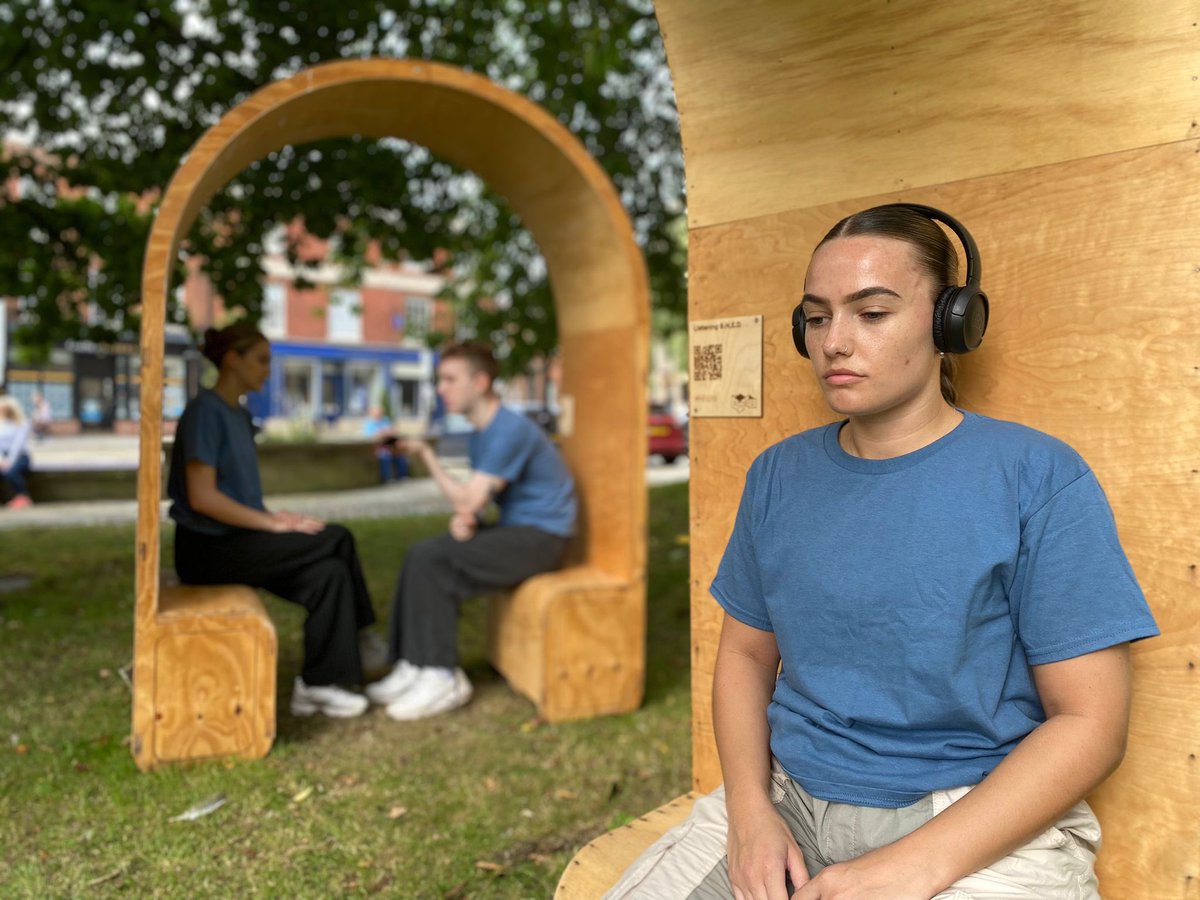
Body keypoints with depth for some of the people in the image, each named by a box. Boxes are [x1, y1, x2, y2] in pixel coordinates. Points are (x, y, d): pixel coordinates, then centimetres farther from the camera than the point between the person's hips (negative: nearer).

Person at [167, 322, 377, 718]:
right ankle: (362, 647, 0)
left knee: (329, 572, -13)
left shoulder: (240, 415, 15)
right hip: (208, 548, -8)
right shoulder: (205, 411, -12)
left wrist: (279, 519, -1)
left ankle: (319, 683, -10)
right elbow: (201, 497, -20)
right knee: (337, 539, -15)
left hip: (236, 542, 8)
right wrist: (273, 524, -20)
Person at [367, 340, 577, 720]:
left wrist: (425, 453, -12)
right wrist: (463, 518, -13)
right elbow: (474, 499, 11)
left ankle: (443, 678, -12)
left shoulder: (510, 431, -19)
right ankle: (414, 666, -1)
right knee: (420, 556, -3)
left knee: (430, 560, -19)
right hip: (514, 529, 9)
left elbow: (468, 499, -20)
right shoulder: (480, 434, 12)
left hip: (542, 536, -9)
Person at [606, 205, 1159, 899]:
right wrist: (750, 808, -6)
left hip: (984, 822, -3)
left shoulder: (1039, 477, -8)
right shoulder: (778, 475, 5)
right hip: (787, 800, 3)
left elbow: (1090, 722, -10)